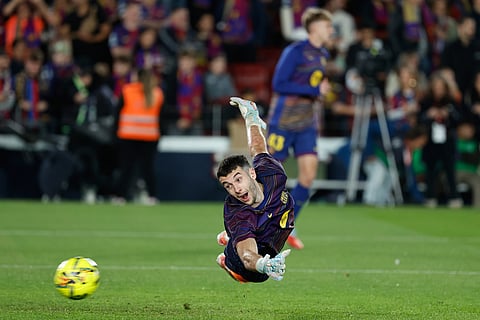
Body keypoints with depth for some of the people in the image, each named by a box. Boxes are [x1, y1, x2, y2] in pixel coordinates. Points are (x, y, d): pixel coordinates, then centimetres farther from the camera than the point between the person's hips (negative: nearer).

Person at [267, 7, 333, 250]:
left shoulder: (323, 55, 12)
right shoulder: (294, 52, -13)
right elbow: (279, 84, -20)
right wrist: (315, 90, -21)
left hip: (307, 123, 7)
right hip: (282, 121, -7)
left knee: (309, 173, -6)